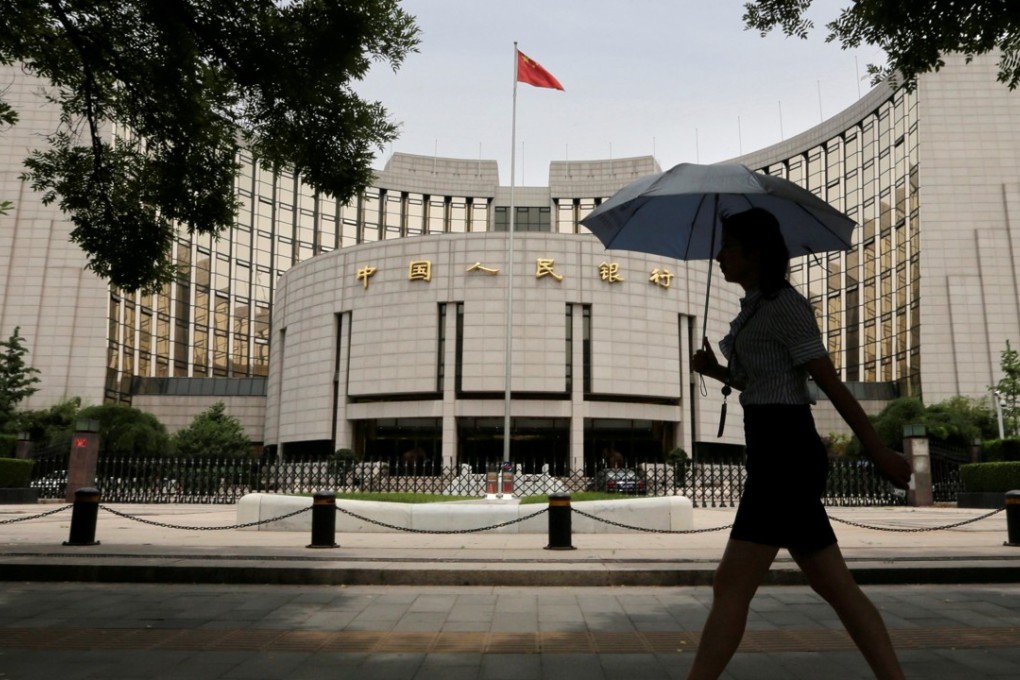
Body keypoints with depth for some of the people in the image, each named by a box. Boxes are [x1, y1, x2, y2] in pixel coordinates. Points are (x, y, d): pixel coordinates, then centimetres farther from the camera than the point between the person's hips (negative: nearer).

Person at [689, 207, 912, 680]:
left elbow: (829, 381, -13)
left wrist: (878, 451, -11)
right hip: (778, 457, 10)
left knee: (731, 587, -7)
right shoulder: (757, 308, 16)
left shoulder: (785, 304, -10)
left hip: (785, 456, -10)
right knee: (837, 588, 12)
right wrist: (714, 370, 10)